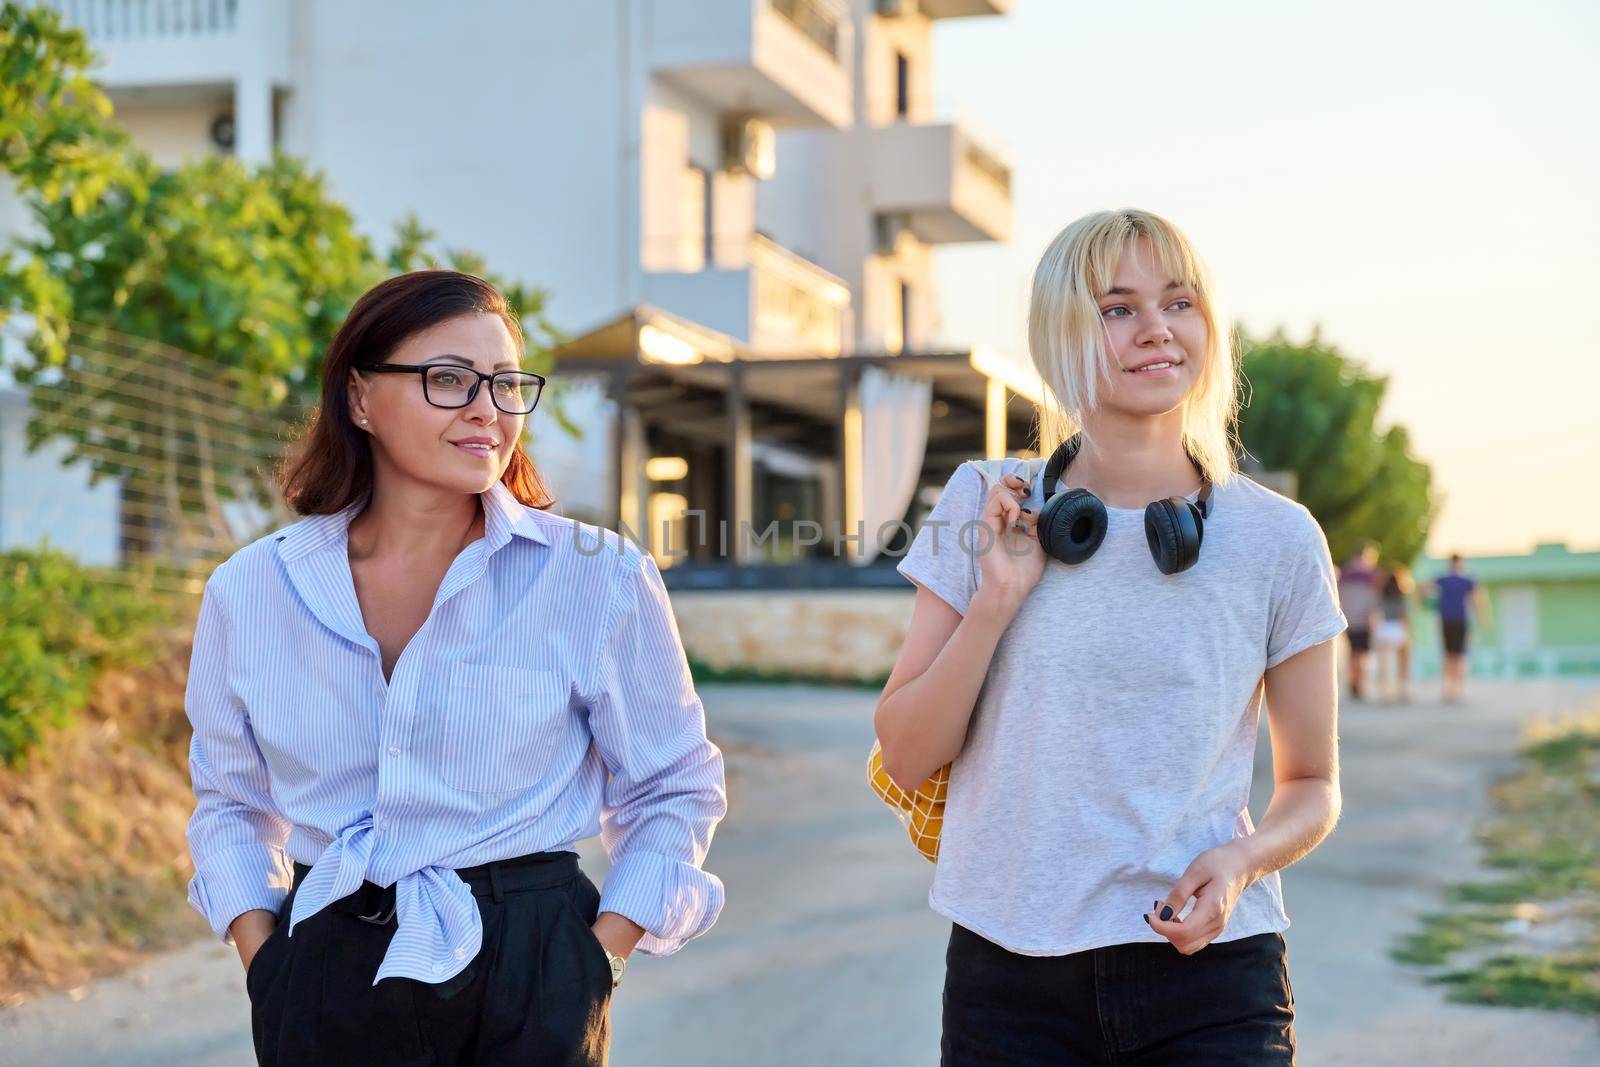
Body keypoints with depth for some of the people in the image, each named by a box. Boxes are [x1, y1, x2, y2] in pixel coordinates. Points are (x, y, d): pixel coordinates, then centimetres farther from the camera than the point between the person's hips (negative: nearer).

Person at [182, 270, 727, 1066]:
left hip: (528, 988, -2)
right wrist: (262, 958, 1)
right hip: (324, 989, 2)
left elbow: (674, 790, 5)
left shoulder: (598, 578, -5)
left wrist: (594, 963, -6)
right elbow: (230, 801, 15)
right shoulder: (250, 591, 1)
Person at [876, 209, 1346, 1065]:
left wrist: (1243, 860, -10)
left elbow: (1310, 785, 9)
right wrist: (996, 600, -11)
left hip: (1206, 971, 0)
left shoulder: (1277, 539, 0)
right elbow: (906, 760, 1)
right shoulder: (984, 507, 1)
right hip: (1007, 971, 1)